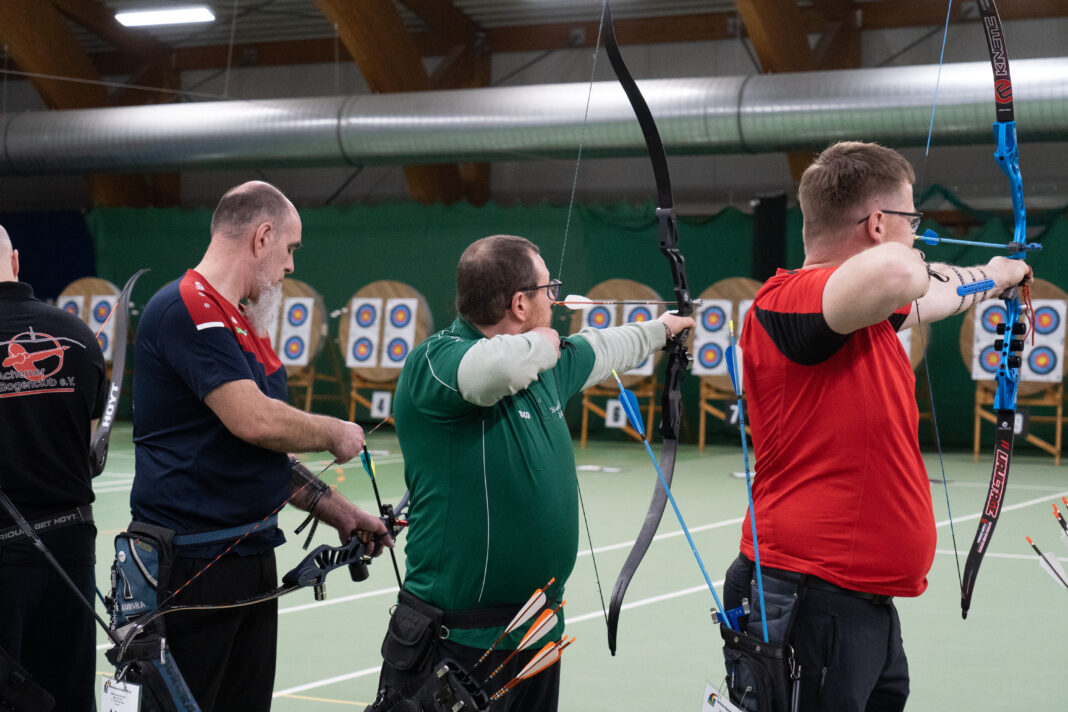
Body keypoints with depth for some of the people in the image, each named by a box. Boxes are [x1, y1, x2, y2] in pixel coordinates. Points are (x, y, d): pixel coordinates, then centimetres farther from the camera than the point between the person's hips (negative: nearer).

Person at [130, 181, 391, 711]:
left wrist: (340, 514, 16)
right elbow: (253, 421, -23)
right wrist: (336, 433, -6)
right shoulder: (185, 310, -15)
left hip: (252, 557, 10)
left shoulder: (242, 324, 18)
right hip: (190, 562, -10)